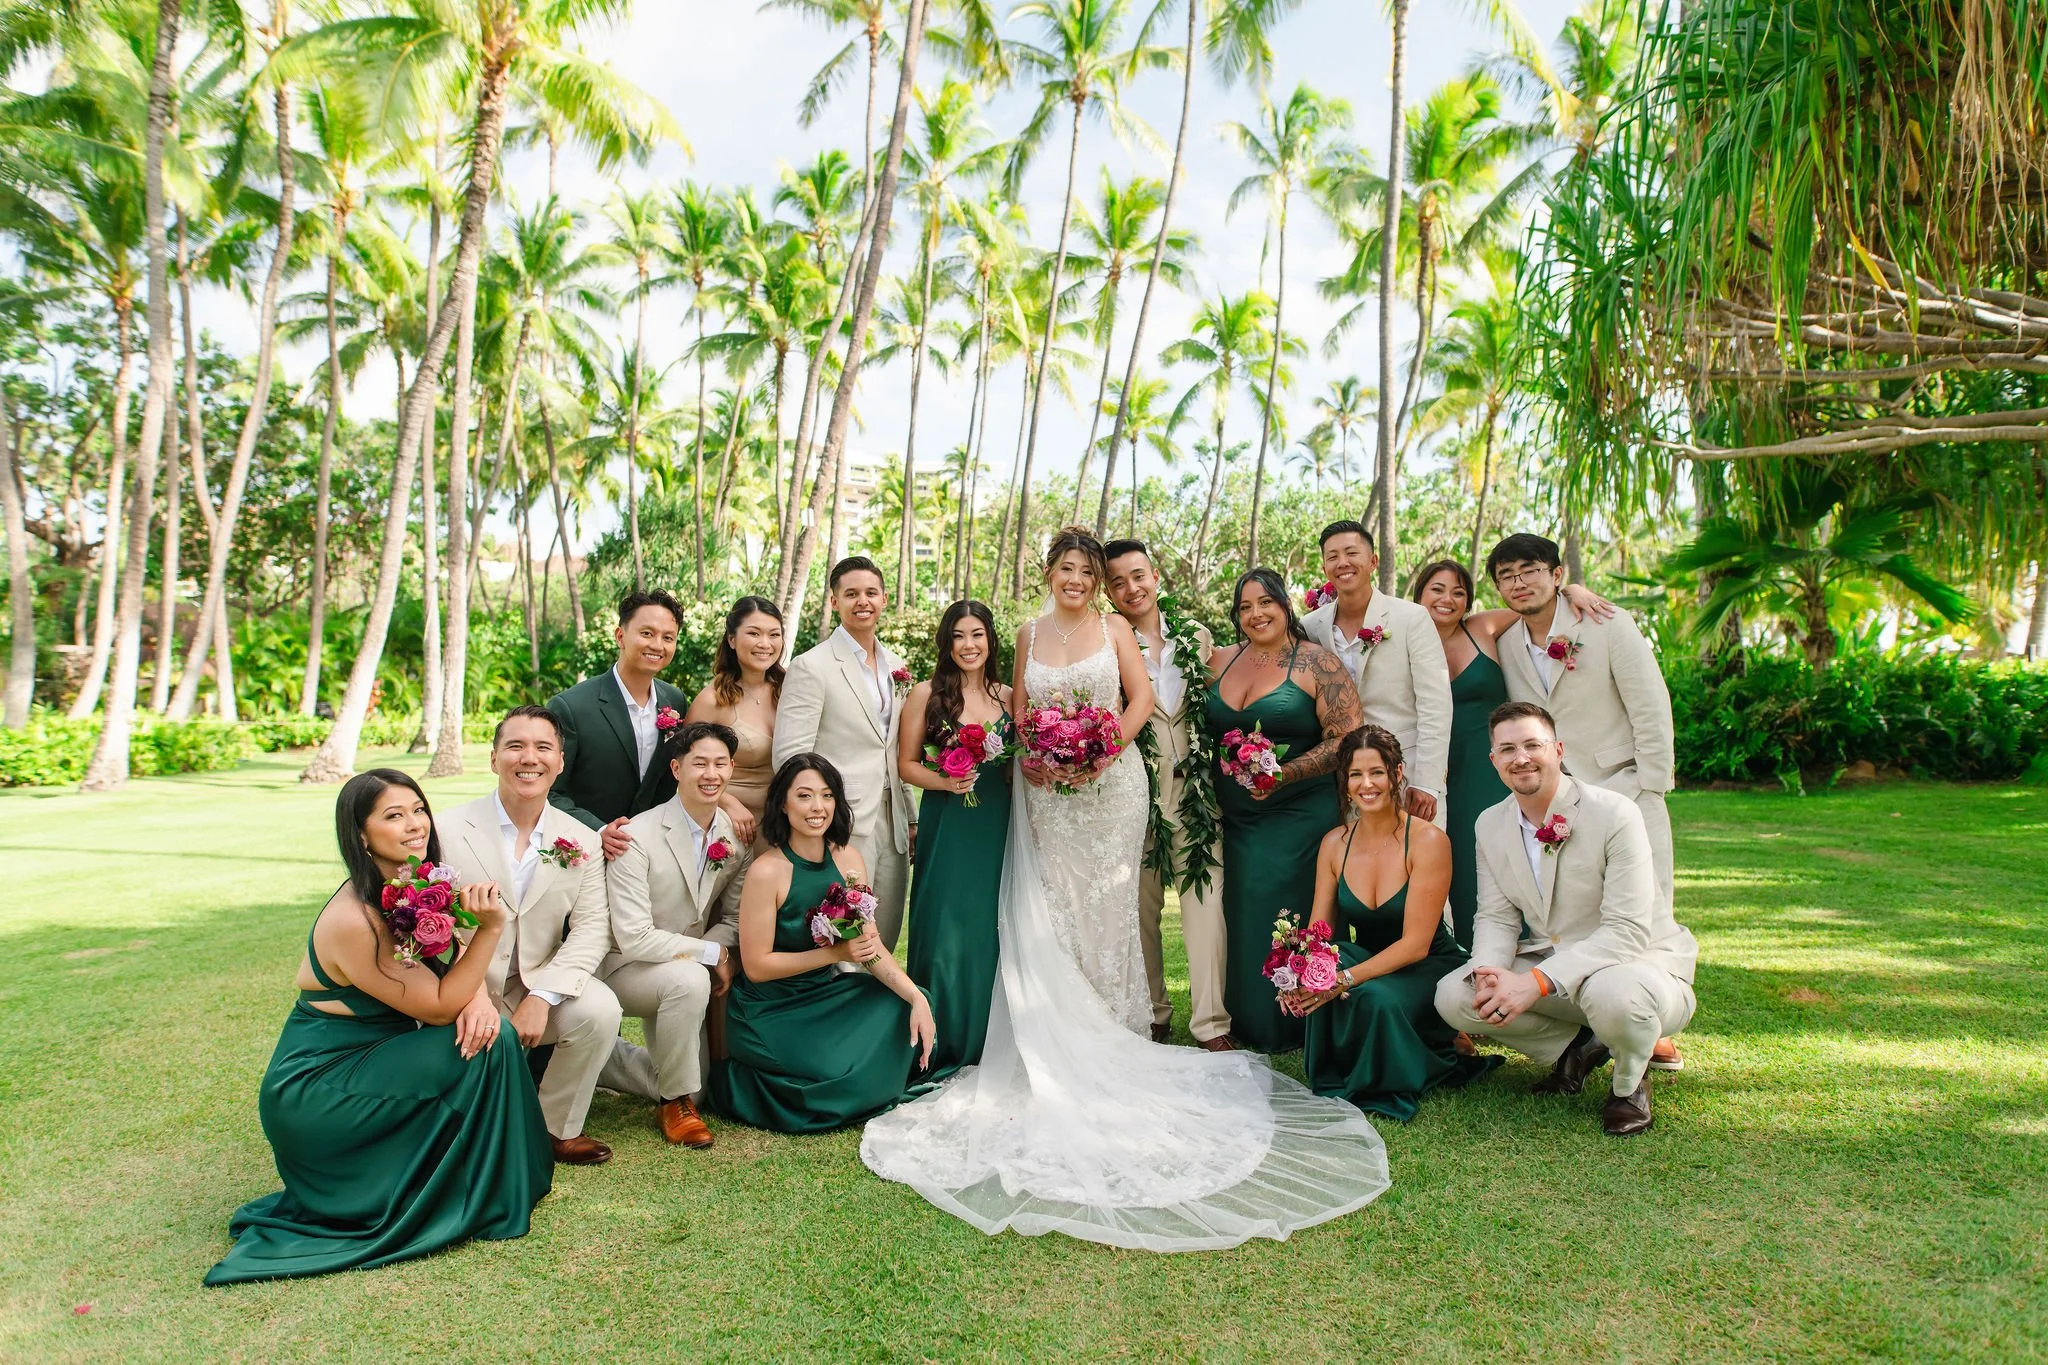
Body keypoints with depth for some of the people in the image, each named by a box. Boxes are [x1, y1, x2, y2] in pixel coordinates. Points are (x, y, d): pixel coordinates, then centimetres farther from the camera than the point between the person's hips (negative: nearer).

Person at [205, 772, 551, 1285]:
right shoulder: (353, 921, -26)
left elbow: (456, 966, 3)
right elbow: (439, 1007, -21)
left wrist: (479, 1000, -20)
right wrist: (491, 926, -32)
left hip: (373, 1060, 8)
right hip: (314, 1092, -8)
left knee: (488, 1030, -13)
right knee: (479, 1051, -22)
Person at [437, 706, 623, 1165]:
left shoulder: (582, 842, 0)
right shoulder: (449, 830, -7)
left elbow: (591, 928, -8)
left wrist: (542, 997, -23)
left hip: (540, 985, 2)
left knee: (600, 1008, -25)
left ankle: (559, 1127, 1)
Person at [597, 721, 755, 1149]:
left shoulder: (738, 836, -7)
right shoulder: (637, 837, -24)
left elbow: (733, 918, 2)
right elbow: (633, 938, -27)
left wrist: (720, 952, -19)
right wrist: (711, 953, -22)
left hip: (683, 969, 6)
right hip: (626, 966, -6)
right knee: (690, 980, -37)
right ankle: (676, 1102, -14)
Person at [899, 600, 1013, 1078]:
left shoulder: (1007, 697, 9)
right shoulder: (926, 694, -1)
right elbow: (906, 764, -1)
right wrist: (944, 781, -16)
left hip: (997, 826, 3)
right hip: (946, 827, -3)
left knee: (990, 928, 7)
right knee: (945, 930, -2)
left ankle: (986, 1041, 22)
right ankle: (942, 1045, 12)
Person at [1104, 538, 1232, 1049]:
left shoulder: (1197, 637, 8)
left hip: (1195, 791, 2)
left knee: (1205, 905, -3)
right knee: (1141, 910, 9)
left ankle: (1211, 1024, 5)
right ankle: (1152, 1016, 24)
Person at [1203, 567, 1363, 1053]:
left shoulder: (1317, 662, -6)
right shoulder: (1224, 661, 10)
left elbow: (1347, 739, -12)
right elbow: (1208, 730, 22)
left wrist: (1285, 773, -21)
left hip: (1299, 816, -5)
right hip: (1236, 820, 5)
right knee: (1243, 918, 7)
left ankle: (1292, 1028, 12)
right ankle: (1249, 1024, 20)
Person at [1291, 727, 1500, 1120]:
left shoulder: (1428, 841, -17)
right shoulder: (1335, 843, -2)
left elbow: (1415, 944, -21)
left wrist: (1347, 978, -33)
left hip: (1427, 969, -3)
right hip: (1367, 959, 4)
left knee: (1376, 996, -35)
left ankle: (1391, 1084, -2)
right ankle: (1335, 1077, -3)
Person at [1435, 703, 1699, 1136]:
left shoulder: (1614, 814, -20)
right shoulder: (1491, 825, 0)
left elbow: (1628, 931, -26)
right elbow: (1496, 917, 2)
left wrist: (1537, 982, -34)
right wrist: (1489, 971, -22)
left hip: (1639, 961, -5)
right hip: (1549, 966, 6)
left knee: (1613, 993, -40)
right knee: (1453, 995, -14)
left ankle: (1629, 1081, -3)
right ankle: (1578, 1045, 9)